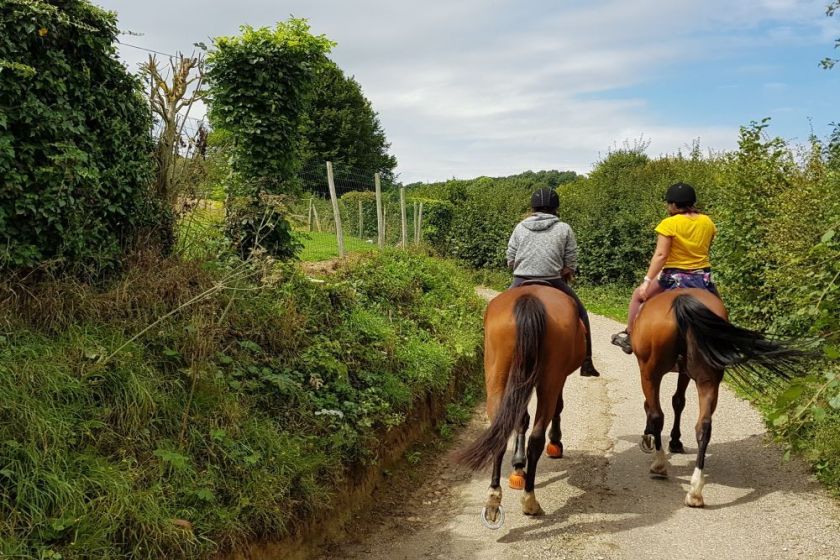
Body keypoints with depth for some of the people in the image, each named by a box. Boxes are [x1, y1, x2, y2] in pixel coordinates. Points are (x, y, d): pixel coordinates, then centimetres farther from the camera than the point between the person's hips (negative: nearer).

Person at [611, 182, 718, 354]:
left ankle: (628, 335, 22)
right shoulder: (708, 222, 2)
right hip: (703, 277, 4)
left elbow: (661, 255, -19)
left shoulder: (669, 224, -14)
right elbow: (706, 249, 13)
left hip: (675, 277, -4)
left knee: (638, 295, 17)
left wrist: (647, 280, -19)